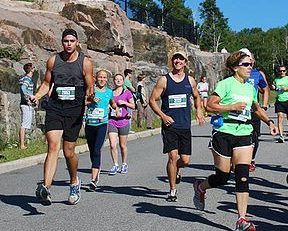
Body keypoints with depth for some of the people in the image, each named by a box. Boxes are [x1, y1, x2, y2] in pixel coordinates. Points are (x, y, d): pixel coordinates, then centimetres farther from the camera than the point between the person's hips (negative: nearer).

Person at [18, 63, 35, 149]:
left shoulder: (25, 78, 17)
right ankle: (22, 145, -7)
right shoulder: (27, 79, -13)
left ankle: (21, 144, 18)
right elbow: (23, 89, -29)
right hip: (26, 105, -10)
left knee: (24, 125, 13)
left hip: (27, 104, 10)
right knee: (24, 125, -8)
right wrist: (28, 100, -24)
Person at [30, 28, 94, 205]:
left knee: (69, 151, 5)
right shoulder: (53, 60, 8)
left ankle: (75, 182, 32)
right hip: (55, 107, 1)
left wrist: (90, 95, -20)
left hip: (75, 110, -1)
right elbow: (47, 83, 16)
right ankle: (46, 188, -25)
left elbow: (89, 87, 3)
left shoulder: (85, 62, 2)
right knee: (53, 146, -15)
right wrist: (37, 96, -2)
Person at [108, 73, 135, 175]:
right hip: (112, 121, 1)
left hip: (123, 121, -1)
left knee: (123, 145, 8)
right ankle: (115, 165, 1)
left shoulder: (127, 93, 3)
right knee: (112, 145, -10)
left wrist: (124, 102, -12)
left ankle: (124, 164, 25)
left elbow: (133, 106, 2)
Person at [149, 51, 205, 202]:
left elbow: (196, 97, 26)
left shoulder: (190, 81, 9)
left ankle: (175, 171, 39)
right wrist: (163, 116, -12)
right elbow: (152, 100, 0)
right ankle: (173, 190, 3)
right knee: (173, 156, -12)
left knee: (185, 160, 2)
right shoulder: (164, 80, -1)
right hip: (169, 125, -3)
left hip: (185, 126, 3)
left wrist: (199, 110, 8)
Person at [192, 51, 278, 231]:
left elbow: (257, 108, 31)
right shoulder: (226, 84, -6)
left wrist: (269, 122, 17)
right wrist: (232, 107, -18)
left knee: (243, 177, -6)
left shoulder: (250, 88, 14)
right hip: (224, 133, -5)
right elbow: (209, 105, -12)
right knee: (223, 176, 2)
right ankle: (200, 187, 35)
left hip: (244, 135, 5)